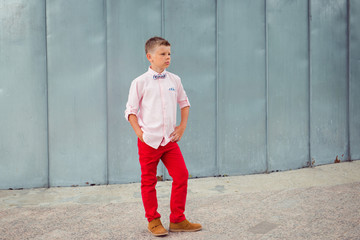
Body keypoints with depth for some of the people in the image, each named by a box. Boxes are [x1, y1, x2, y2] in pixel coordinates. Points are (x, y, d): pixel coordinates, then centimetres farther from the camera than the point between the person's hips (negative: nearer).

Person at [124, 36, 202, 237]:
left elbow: (184, 103, 19)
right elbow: (131, 111, -1)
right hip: (149, 141, -3)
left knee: (181, 175, 0)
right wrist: (139, 132, -9)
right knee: (149, 181, 6)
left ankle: (177, 220, 14)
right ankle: (153, 221, 21)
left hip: (170, 139, 4)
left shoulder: (174, 80, 7)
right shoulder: (140, 82, -4)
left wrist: (182, 126, 9)